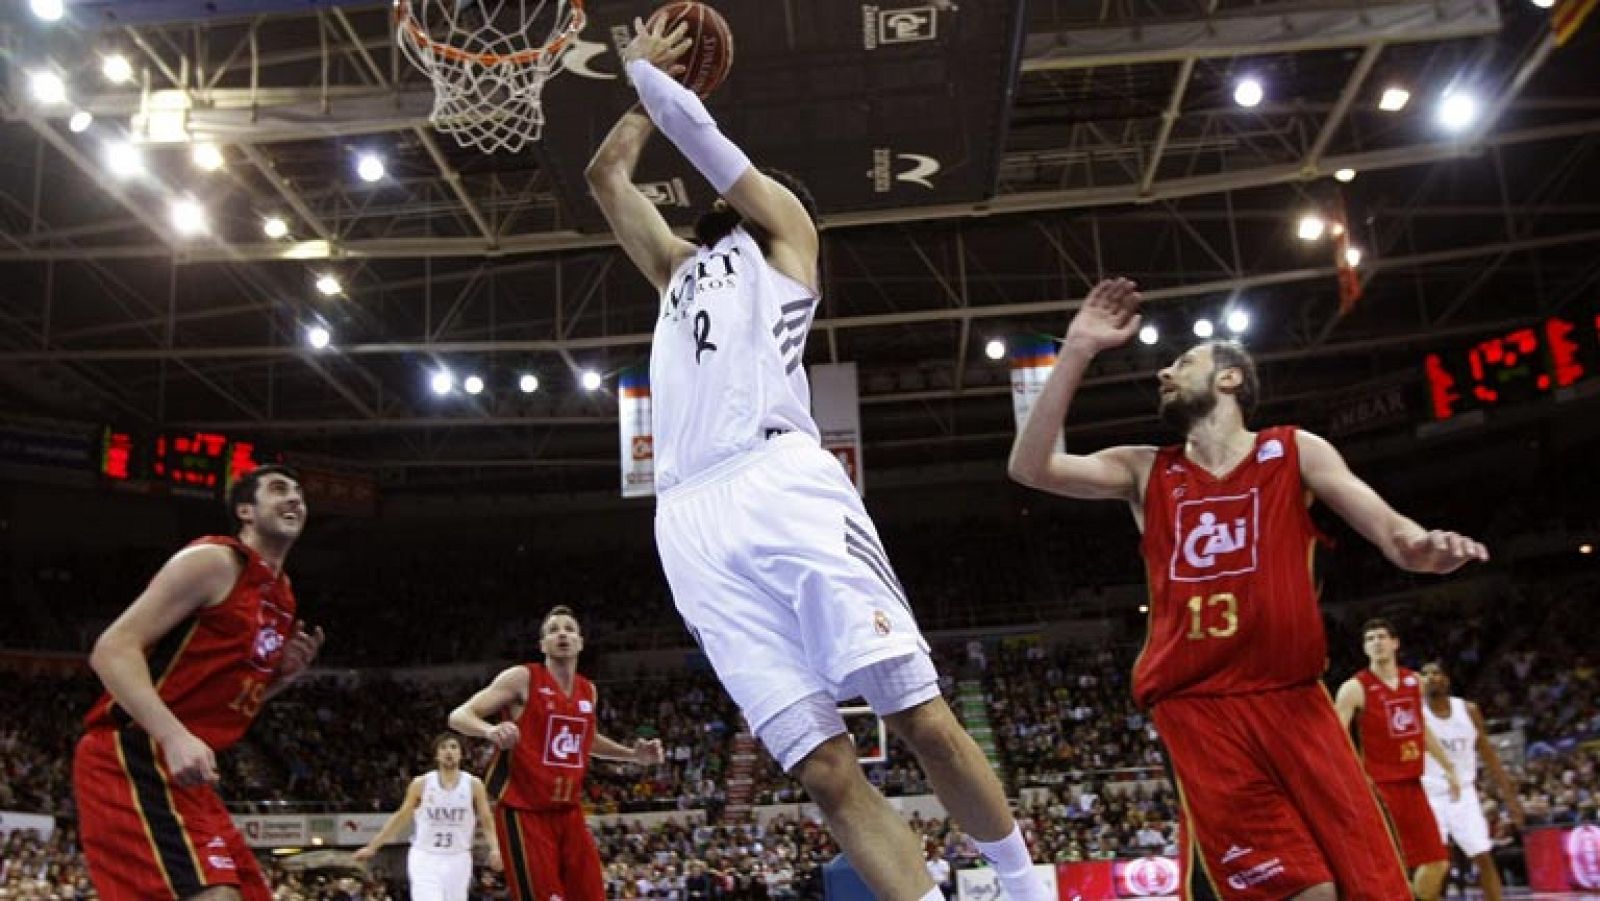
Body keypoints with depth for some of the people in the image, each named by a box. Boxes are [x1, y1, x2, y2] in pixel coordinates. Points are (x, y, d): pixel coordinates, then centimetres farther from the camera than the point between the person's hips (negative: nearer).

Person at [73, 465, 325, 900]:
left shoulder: (282, 598, 18)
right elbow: (113, 649, -17)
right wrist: (174, 736, -29)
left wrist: (284, 675, 6)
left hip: (184, 768, 10)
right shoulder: (213, 560, -9)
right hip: (132, 756, -10)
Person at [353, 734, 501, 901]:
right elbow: (400, 817, 9)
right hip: (425, 858, -1)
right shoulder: (421, 784, 0)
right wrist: (372, 846, 9)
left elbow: (487, 821, 1)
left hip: (457, 860, 1)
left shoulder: (473, 785, 0)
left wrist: (494, 848, -16)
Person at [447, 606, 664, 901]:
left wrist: (633, 755, 16)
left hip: (568, 811, 7)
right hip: (524, 811, -6)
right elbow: (458, 716, -11)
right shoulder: (522, 678, -9)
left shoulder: (589, 691, 10)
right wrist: (490, 730, -33)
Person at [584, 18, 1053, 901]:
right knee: (822, 768, -6)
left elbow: (698, 134, 14)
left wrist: (642, 67, 31)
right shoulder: (679, 267, 36)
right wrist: (645, 77, 48)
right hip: (692, 521, 5)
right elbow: (605, 176, 43)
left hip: (783, 485, -5)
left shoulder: (782, 229, 22)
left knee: (923, 720, -7)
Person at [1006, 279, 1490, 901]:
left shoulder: (1296, 452, 9)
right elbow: (1029, 467, -1)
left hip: (1292, 700, 1)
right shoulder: (1143, 472, 11)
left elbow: (1388, 528, 2)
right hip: (1197, 710, 0)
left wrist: (1424, 548, -24)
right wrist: (1078, 351, -5)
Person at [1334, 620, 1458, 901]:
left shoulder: (1415, 681, 10)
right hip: (1380, 787, -6)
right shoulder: (1355, 688, -10)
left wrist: (1448, 767, 24)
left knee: (1437, 862, 9)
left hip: (1412, 784, 6)